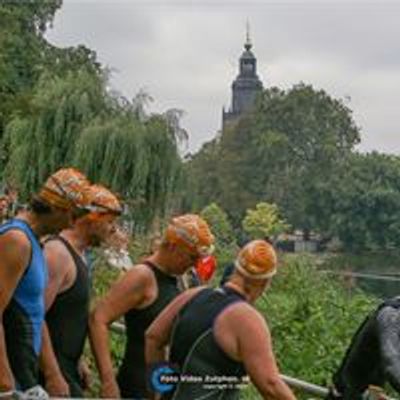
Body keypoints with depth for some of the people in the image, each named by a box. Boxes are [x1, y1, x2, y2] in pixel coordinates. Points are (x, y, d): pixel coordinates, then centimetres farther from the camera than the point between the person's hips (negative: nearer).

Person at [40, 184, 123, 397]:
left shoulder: (78, 254, 14)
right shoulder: (57, 253, -17)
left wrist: (78, 361, 20)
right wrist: (53, 376, -24)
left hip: (66, 366, 10)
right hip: (51, 368, -10)